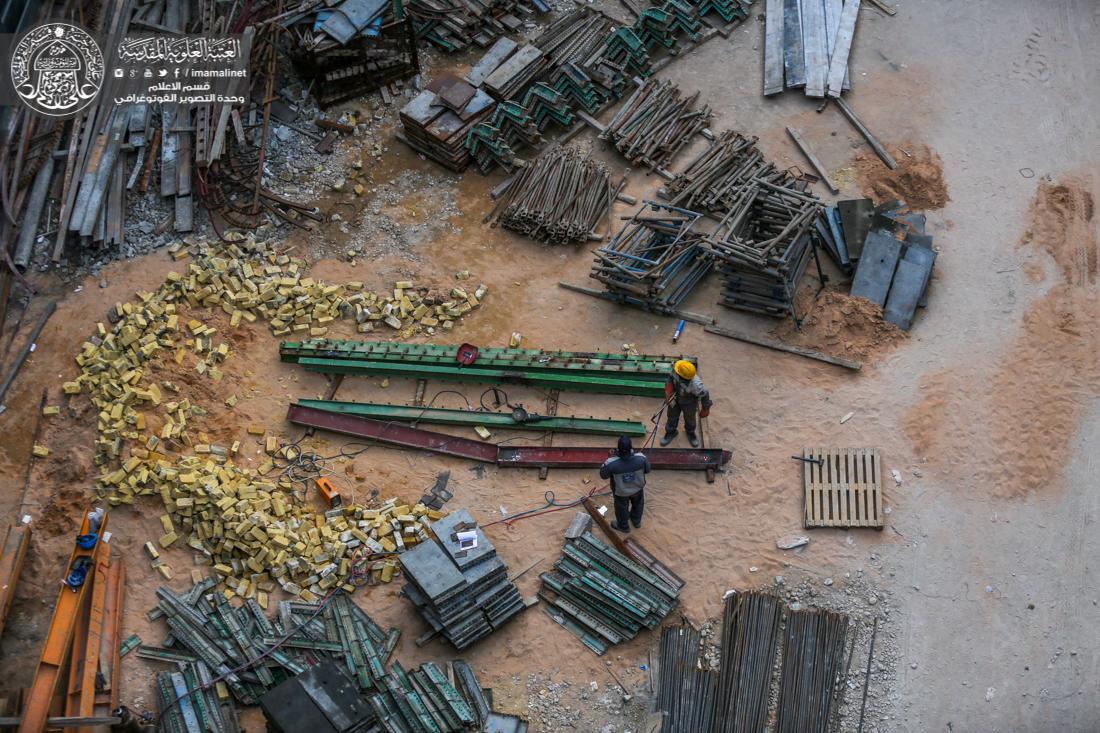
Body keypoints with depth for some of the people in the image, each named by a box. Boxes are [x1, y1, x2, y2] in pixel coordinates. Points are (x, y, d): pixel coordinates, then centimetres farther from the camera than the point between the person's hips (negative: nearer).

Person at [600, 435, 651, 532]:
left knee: (622, 508, 29)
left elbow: (603, 475, -19)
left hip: (621, 492, -2)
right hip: (638, 488, 2)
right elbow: (647, 470, -11)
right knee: (637, 504, 34)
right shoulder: (641, 458, -33)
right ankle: (637, 521, 61)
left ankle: (623, 526, 55)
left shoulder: (611, 463, -39)